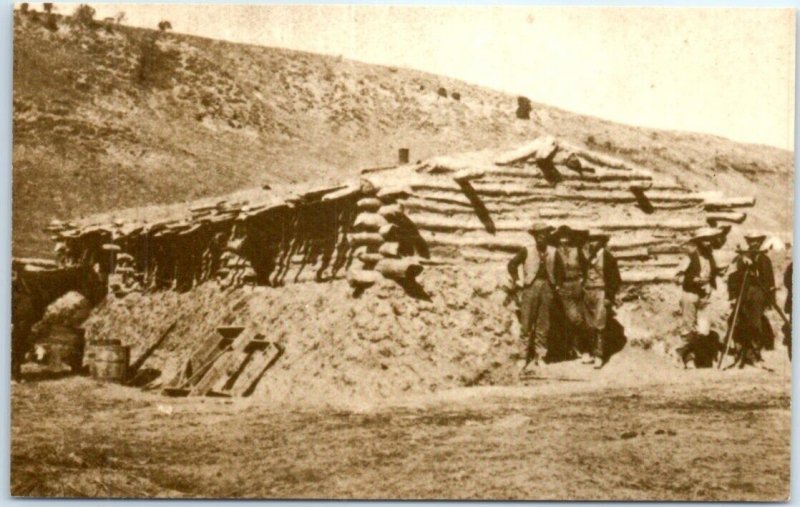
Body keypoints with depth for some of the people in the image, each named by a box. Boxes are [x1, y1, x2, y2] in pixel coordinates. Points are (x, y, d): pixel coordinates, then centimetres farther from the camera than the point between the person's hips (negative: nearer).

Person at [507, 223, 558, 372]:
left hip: (547, 288, 3)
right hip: (530, 287, -3)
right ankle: (525, 356, 0)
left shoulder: (553, 252, 8)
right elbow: (512, 264, 5)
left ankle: (539, 355, 13)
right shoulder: (527, 251, 0)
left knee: (543, 324, 5)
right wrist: (516, 280, 1)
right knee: (526, 323, -5)